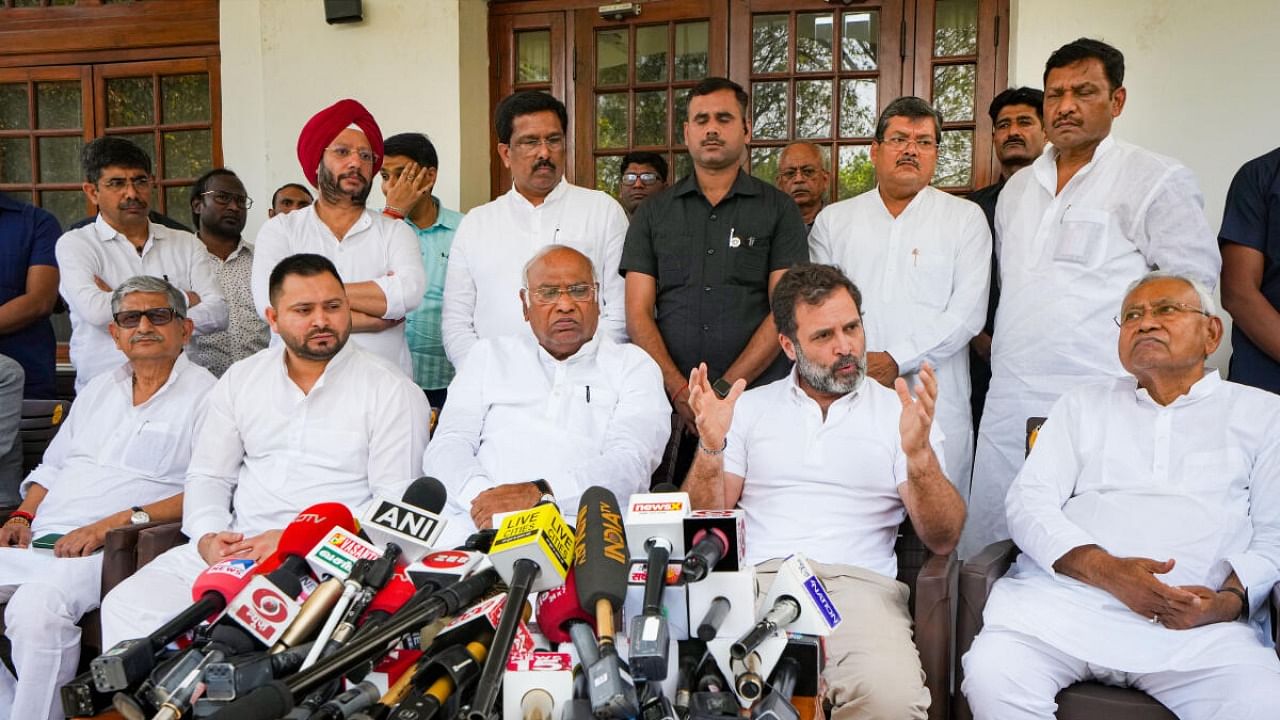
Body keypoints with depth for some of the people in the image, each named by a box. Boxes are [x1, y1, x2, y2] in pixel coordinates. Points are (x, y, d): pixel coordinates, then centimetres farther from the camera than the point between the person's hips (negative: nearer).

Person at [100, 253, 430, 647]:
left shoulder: (392, 390, -2)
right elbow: (208, 475, 18)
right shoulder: (241, 378, 14)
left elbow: (396, 503, -7)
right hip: (235, 547, 5)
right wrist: (208, 536, -4)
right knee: (126, 606, -14)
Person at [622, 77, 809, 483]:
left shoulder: (778, 210, 6)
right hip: (671, 407, 1)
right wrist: (681, 393, -9)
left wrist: (725, 389, -11)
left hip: (759, 400, -1)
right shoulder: (653, 214, 11)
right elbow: (638, 315, 4)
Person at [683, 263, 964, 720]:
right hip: (757, 578, 0)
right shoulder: (749, 408, 15)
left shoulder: (900, 412, 12)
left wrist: (919, 454, -14)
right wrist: (711, 448, -9)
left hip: (858, 581, 1)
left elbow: (943, 541, 4)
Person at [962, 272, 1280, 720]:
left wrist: (1228, 600, -11)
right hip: (1066, 595, 1)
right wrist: (1106, 569, -10)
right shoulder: (1082, 405, 21)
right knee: (991, 677, -26)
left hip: (1201, 619, 0)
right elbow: (1029, 503, 8)